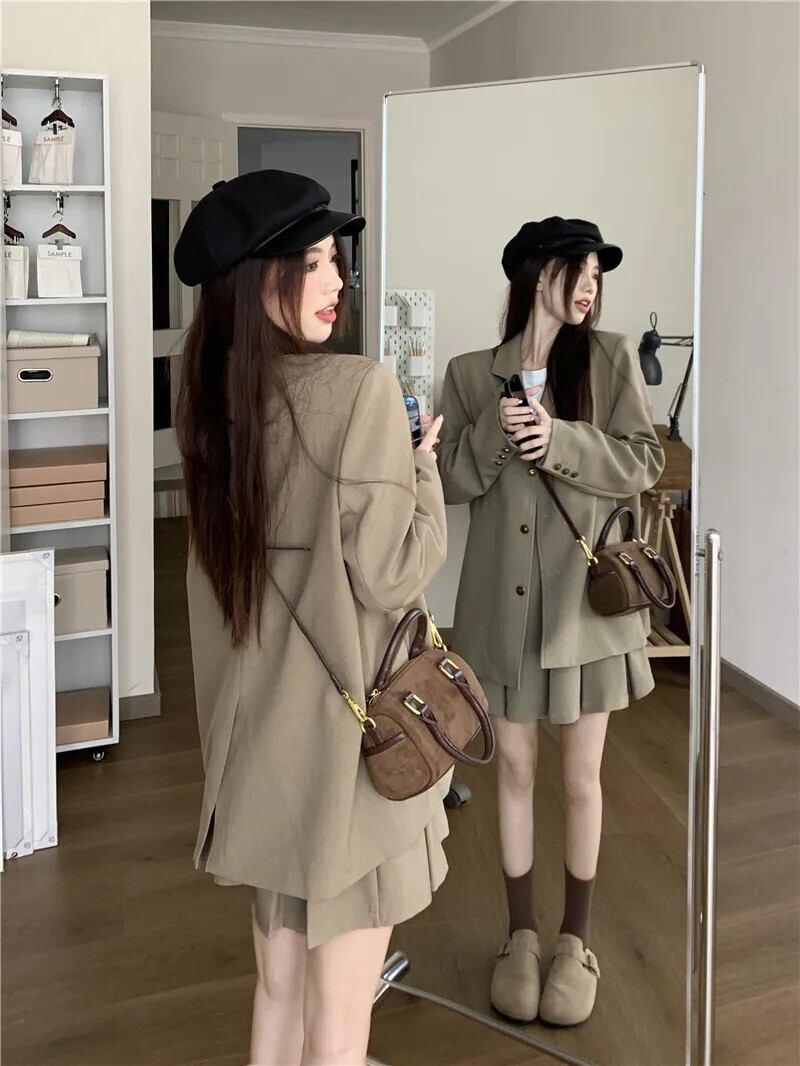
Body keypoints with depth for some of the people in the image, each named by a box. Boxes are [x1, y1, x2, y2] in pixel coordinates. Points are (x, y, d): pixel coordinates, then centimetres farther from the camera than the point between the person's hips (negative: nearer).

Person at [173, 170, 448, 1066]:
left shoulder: (211, 397, 5)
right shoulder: (359, 390, -18)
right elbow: (390, 575, -17)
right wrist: (423, 460, -5)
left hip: (258, 732, 7)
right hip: (348, 728, -7)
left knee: (279, 989, 20)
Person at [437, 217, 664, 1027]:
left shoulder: (612, 358, -1)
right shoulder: (471, 373, 2)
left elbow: (643, 465, -7)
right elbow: (450, 483, 0)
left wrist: (559, 440, -21)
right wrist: (493, 435, -18)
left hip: (588, 598, -1)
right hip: (503, 603, 1)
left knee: (581, 778, 9)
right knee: (514, 771, 12)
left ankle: (575, 938, 27)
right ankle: (521, 934, 28)